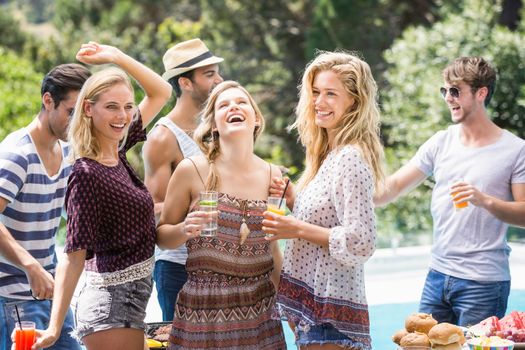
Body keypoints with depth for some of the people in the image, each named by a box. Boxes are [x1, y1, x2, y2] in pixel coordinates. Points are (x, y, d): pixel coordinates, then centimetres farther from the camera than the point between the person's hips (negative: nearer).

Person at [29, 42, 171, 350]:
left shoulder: (116, 152, 5)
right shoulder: (87, 174, -17)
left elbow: (162, 92, 16)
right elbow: (75, 255, -19)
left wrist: (116, 56, 5)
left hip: (130, 296, 9)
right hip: (115, 302, -9)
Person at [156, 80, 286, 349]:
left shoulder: (272, 175, 4)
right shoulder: (192, 170, -6)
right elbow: (161, 235, 2)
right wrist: (185, 230, -19)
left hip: (260, 309, 3)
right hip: (203, 308, -3)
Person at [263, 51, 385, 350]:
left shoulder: (350, 159, -17)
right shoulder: (329, 154, 12)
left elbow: (360, 243, -23)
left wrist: (298, 229, -17)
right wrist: (293, 199, 6)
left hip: (330, 311, -9)